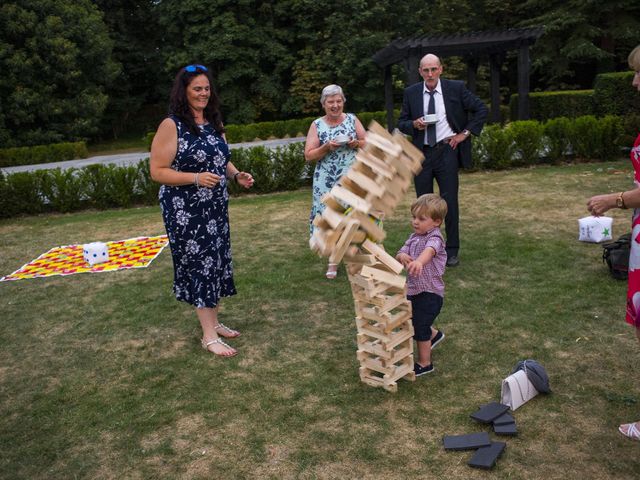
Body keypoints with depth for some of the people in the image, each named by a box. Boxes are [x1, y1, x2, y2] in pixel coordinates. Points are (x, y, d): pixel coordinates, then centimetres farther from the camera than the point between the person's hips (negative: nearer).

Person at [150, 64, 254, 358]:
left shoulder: (213, 123, 10)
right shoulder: (171, 125, -11)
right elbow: (157, 171, -14)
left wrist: (236, 175, 0)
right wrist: (196, 178, -25)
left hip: (216, 208, 7)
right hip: (186, 211, -7)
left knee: (216, 262, 12)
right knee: (199, 264, -4)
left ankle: (213, 323, 27)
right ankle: (209, 336, 5)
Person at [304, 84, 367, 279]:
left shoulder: (352, 119, 7)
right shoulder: (317, 125, 4)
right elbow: (308, 156, -1)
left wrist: (356, 143, -10)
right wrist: (326, 147, -15)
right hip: (327, 182, 0)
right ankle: (333, 261, 13)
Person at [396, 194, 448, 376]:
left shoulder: (435, 238, -19)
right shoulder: (414, 237, 6)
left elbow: (429, 251, -42)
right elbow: (399, 254, -1)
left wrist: (419, 261, -64)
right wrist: (402, 256, -26)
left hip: (430, 293, -8)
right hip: (413, 290, 8)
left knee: (419, 327, 2)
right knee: (412, 323, 23)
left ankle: (424, 363, 23)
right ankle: (434, 335, 52)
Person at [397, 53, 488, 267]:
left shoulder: (456, 88, -1)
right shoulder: (411, 93, 4)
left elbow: (481, 109, 5)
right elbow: (401, 122, 9)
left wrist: (466, 133, -2)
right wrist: (414, 124, -12)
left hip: (447, 151, -2)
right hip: (421, 153, 2)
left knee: (450, 201, -2)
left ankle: (452, 251, 10)